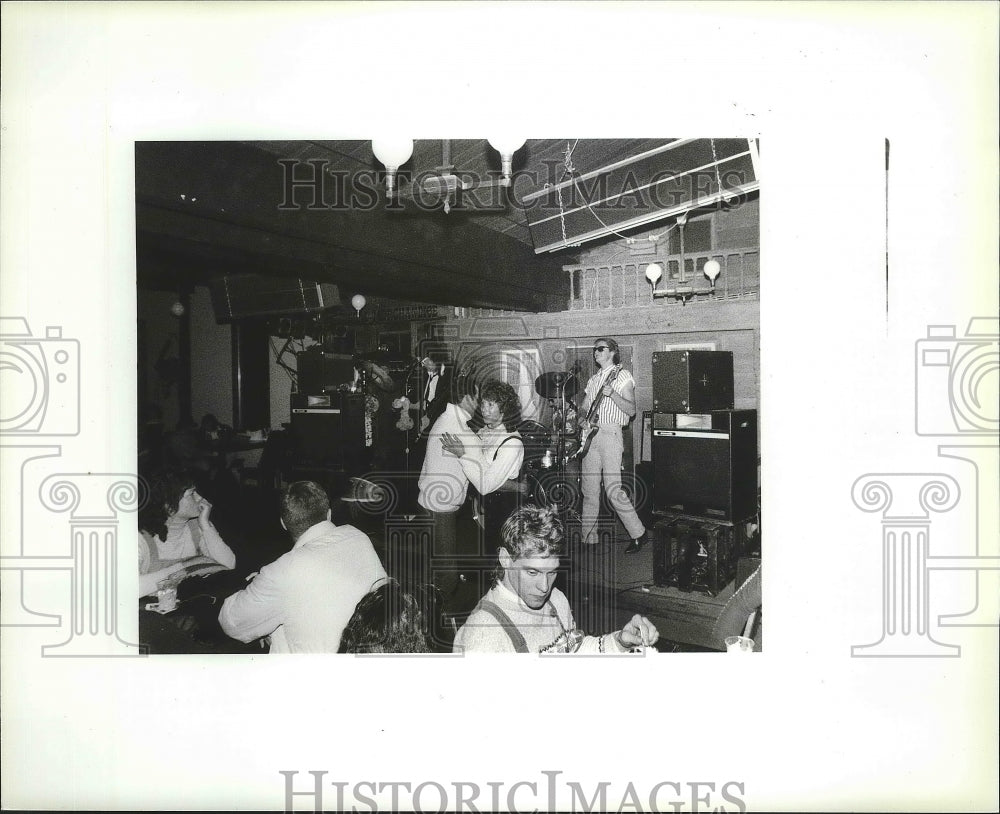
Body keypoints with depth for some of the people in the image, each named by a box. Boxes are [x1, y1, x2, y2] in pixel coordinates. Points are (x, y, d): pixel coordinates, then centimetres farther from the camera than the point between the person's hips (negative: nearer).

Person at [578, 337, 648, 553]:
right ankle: (588, 538, 14)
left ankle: (639, 535, 0)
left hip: (610, 434, -7)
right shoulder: (593, 379, 20)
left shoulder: (622, 376, 0)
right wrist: (583, 420, 1)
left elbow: (631, 410, -8)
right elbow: (583, 407, 22)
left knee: (613, 490, -12)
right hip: (590, 434, 7)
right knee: (589, 490, 6)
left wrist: (612, 394, -22)